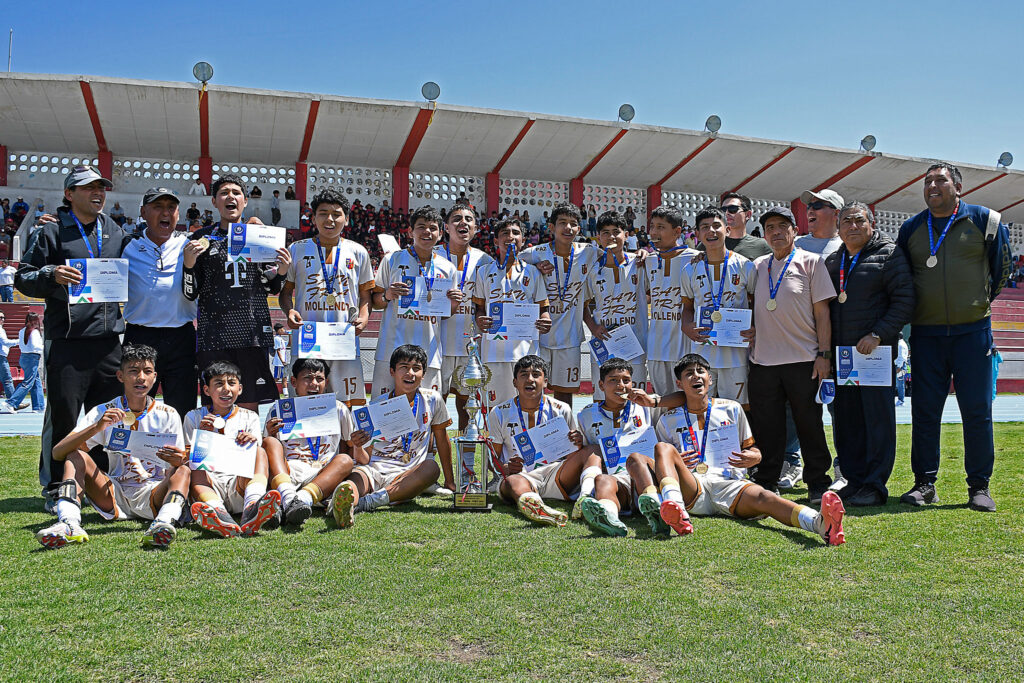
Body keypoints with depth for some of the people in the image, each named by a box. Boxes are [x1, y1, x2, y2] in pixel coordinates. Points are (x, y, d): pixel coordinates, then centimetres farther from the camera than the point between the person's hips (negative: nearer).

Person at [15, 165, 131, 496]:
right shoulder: (52, 232, 4)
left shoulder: (116, 233, 17)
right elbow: (22, 278, 2)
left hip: (109, 337, 4)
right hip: (68, 341, -4)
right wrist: (51, 275, -17)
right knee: (62, 417, -1)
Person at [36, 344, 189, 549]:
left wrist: (179, 461, -26)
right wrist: (97, 427, -24)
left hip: (155, 494, -1)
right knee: (76, 456, -16)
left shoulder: (167, 415, 3)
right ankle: (69, 523, -39)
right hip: (114, 495, 2)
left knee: (183, 470, -29)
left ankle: (164, 522, -57)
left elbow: (181, 465, 0)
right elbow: (57, 453, -7)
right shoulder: (103, 412, 4)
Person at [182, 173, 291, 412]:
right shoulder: (201, 239, 9)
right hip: (214, 335, -1)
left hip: (253, 332, 1)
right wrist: (188, 265, -10)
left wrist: (281, 273, -4)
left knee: (251, 406, 4)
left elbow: (271, 289, 16)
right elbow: (190, 294, 7)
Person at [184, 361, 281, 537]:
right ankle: (218, 513, -63)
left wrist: (252, 443, -15)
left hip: (239, 483, 0)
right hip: (208, 482, 0)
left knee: (260, 452, -24)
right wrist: (201, 435, -9)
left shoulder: (250, 417, 17)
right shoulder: (194, 417, 15)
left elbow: (255, 455, 8)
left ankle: (252, 507, -54)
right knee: (196, 470, -30)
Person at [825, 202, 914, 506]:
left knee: (877, 416, -4)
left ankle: (875, 484, 1)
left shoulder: (889, 254, 1)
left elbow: (904, 300, -6)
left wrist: (878, 335, -16)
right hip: (840, 353, 5)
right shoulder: (832, 261, 17)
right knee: (845, 419, 7)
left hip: (876, 349, -5)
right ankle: (854, 480, 16)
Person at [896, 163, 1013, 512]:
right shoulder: (911, 229, 8)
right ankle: (925, 482, 12)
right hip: (926, 333, 2)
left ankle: (979, 486, 11)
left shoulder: (985, 221, 2)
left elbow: (1000, 270, 13)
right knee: (924, 410, 3)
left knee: (977, 410, 1)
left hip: (972, 330, -2)